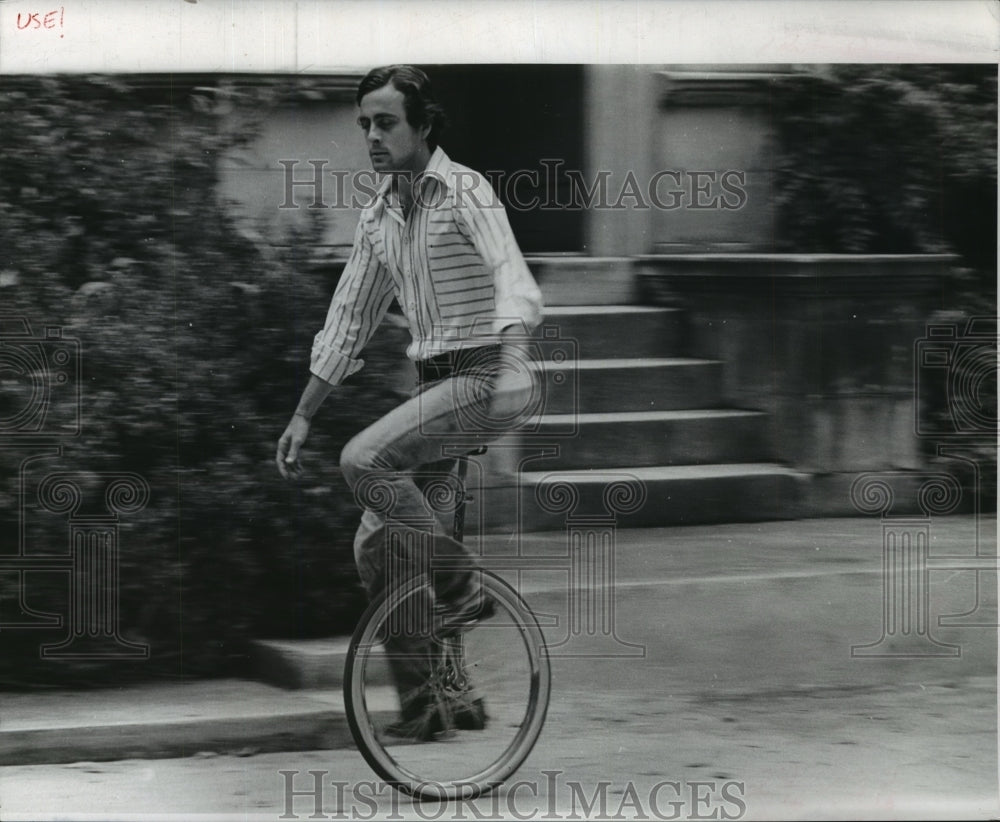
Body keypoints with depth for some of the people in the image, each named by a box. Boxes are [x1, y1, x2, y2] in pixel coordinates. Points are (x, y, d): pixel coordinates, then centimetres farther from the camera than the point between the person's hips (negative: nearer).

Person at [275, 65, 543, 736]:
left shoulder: (466, 192, -9)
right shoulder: (380, 218, 13)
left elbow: (515, 283, -24)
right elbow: (349, 322, 20)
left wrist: (509, 354, -42)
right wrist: (302, 417, 19)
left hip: (484, 377, -8)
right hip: (434, 382, 8)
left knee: (365, 459, -27)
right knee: (374, 547, 2)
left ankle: (461, 587, -13)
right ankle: (426, 696, 12)